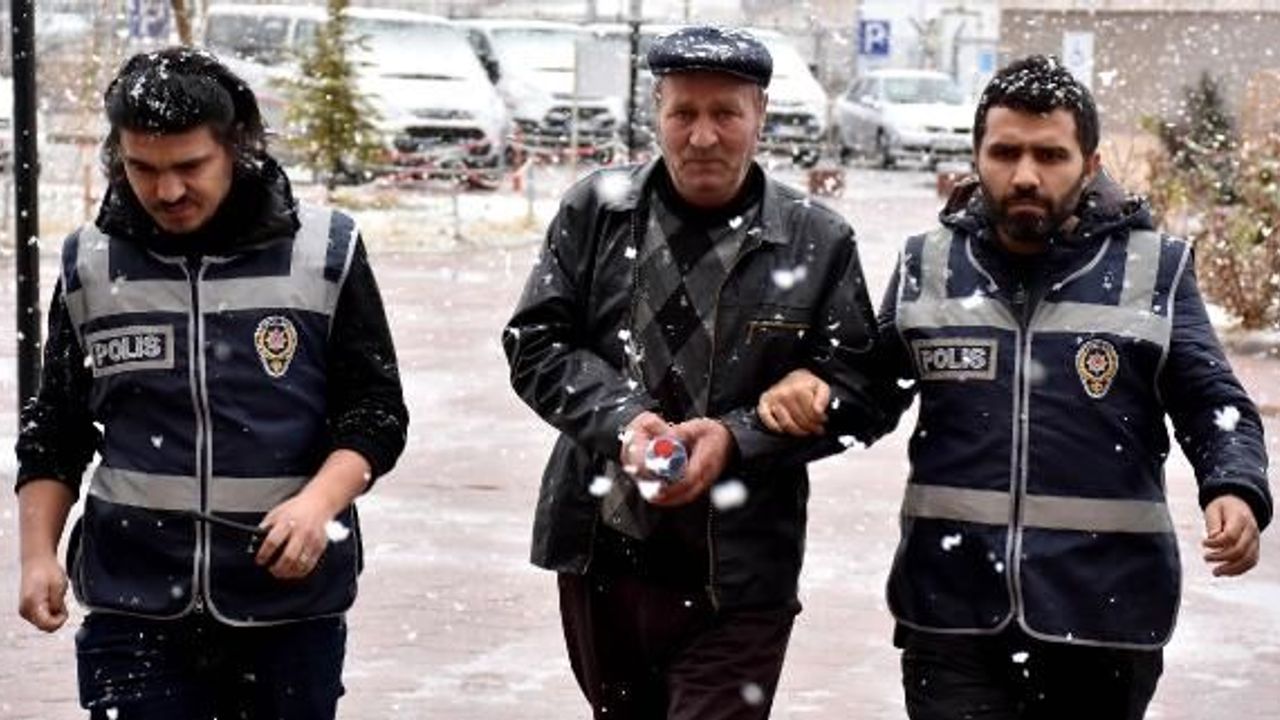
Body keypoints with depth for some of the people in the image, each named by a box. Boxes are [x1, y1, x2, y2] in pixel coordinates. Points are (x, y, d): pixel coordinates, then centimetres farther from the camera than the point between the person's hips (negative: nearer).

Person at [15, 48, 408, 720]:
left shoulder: (326, 252, -1)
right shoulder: (89, 264, 5)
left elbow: (376, 411, 1)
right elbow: (53, 433, 14)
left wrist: (320, 501, -17)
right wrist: (39, 556, 4)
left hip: (291, 599, 0)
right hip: (133, 607, 1)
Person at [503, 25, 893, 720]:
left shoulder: (818, 243, -3)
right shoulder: (595, 209, 2)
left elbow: (852, 393, -3)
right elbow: (535, 344, 2)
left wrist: (735, 437, -18)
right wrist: (621, 420, -16)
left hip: (736, 577, -3)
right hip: (599, 556, 3)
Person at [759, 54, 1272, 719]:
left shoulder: (1155, 271, 2)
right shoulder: (928, 265, 8)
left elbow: (1216, 408, 4)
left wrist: (1236, 491, -16)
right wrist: (810, 388, -3)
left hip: (1105, 612, -1)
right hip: (951, 613, 1)